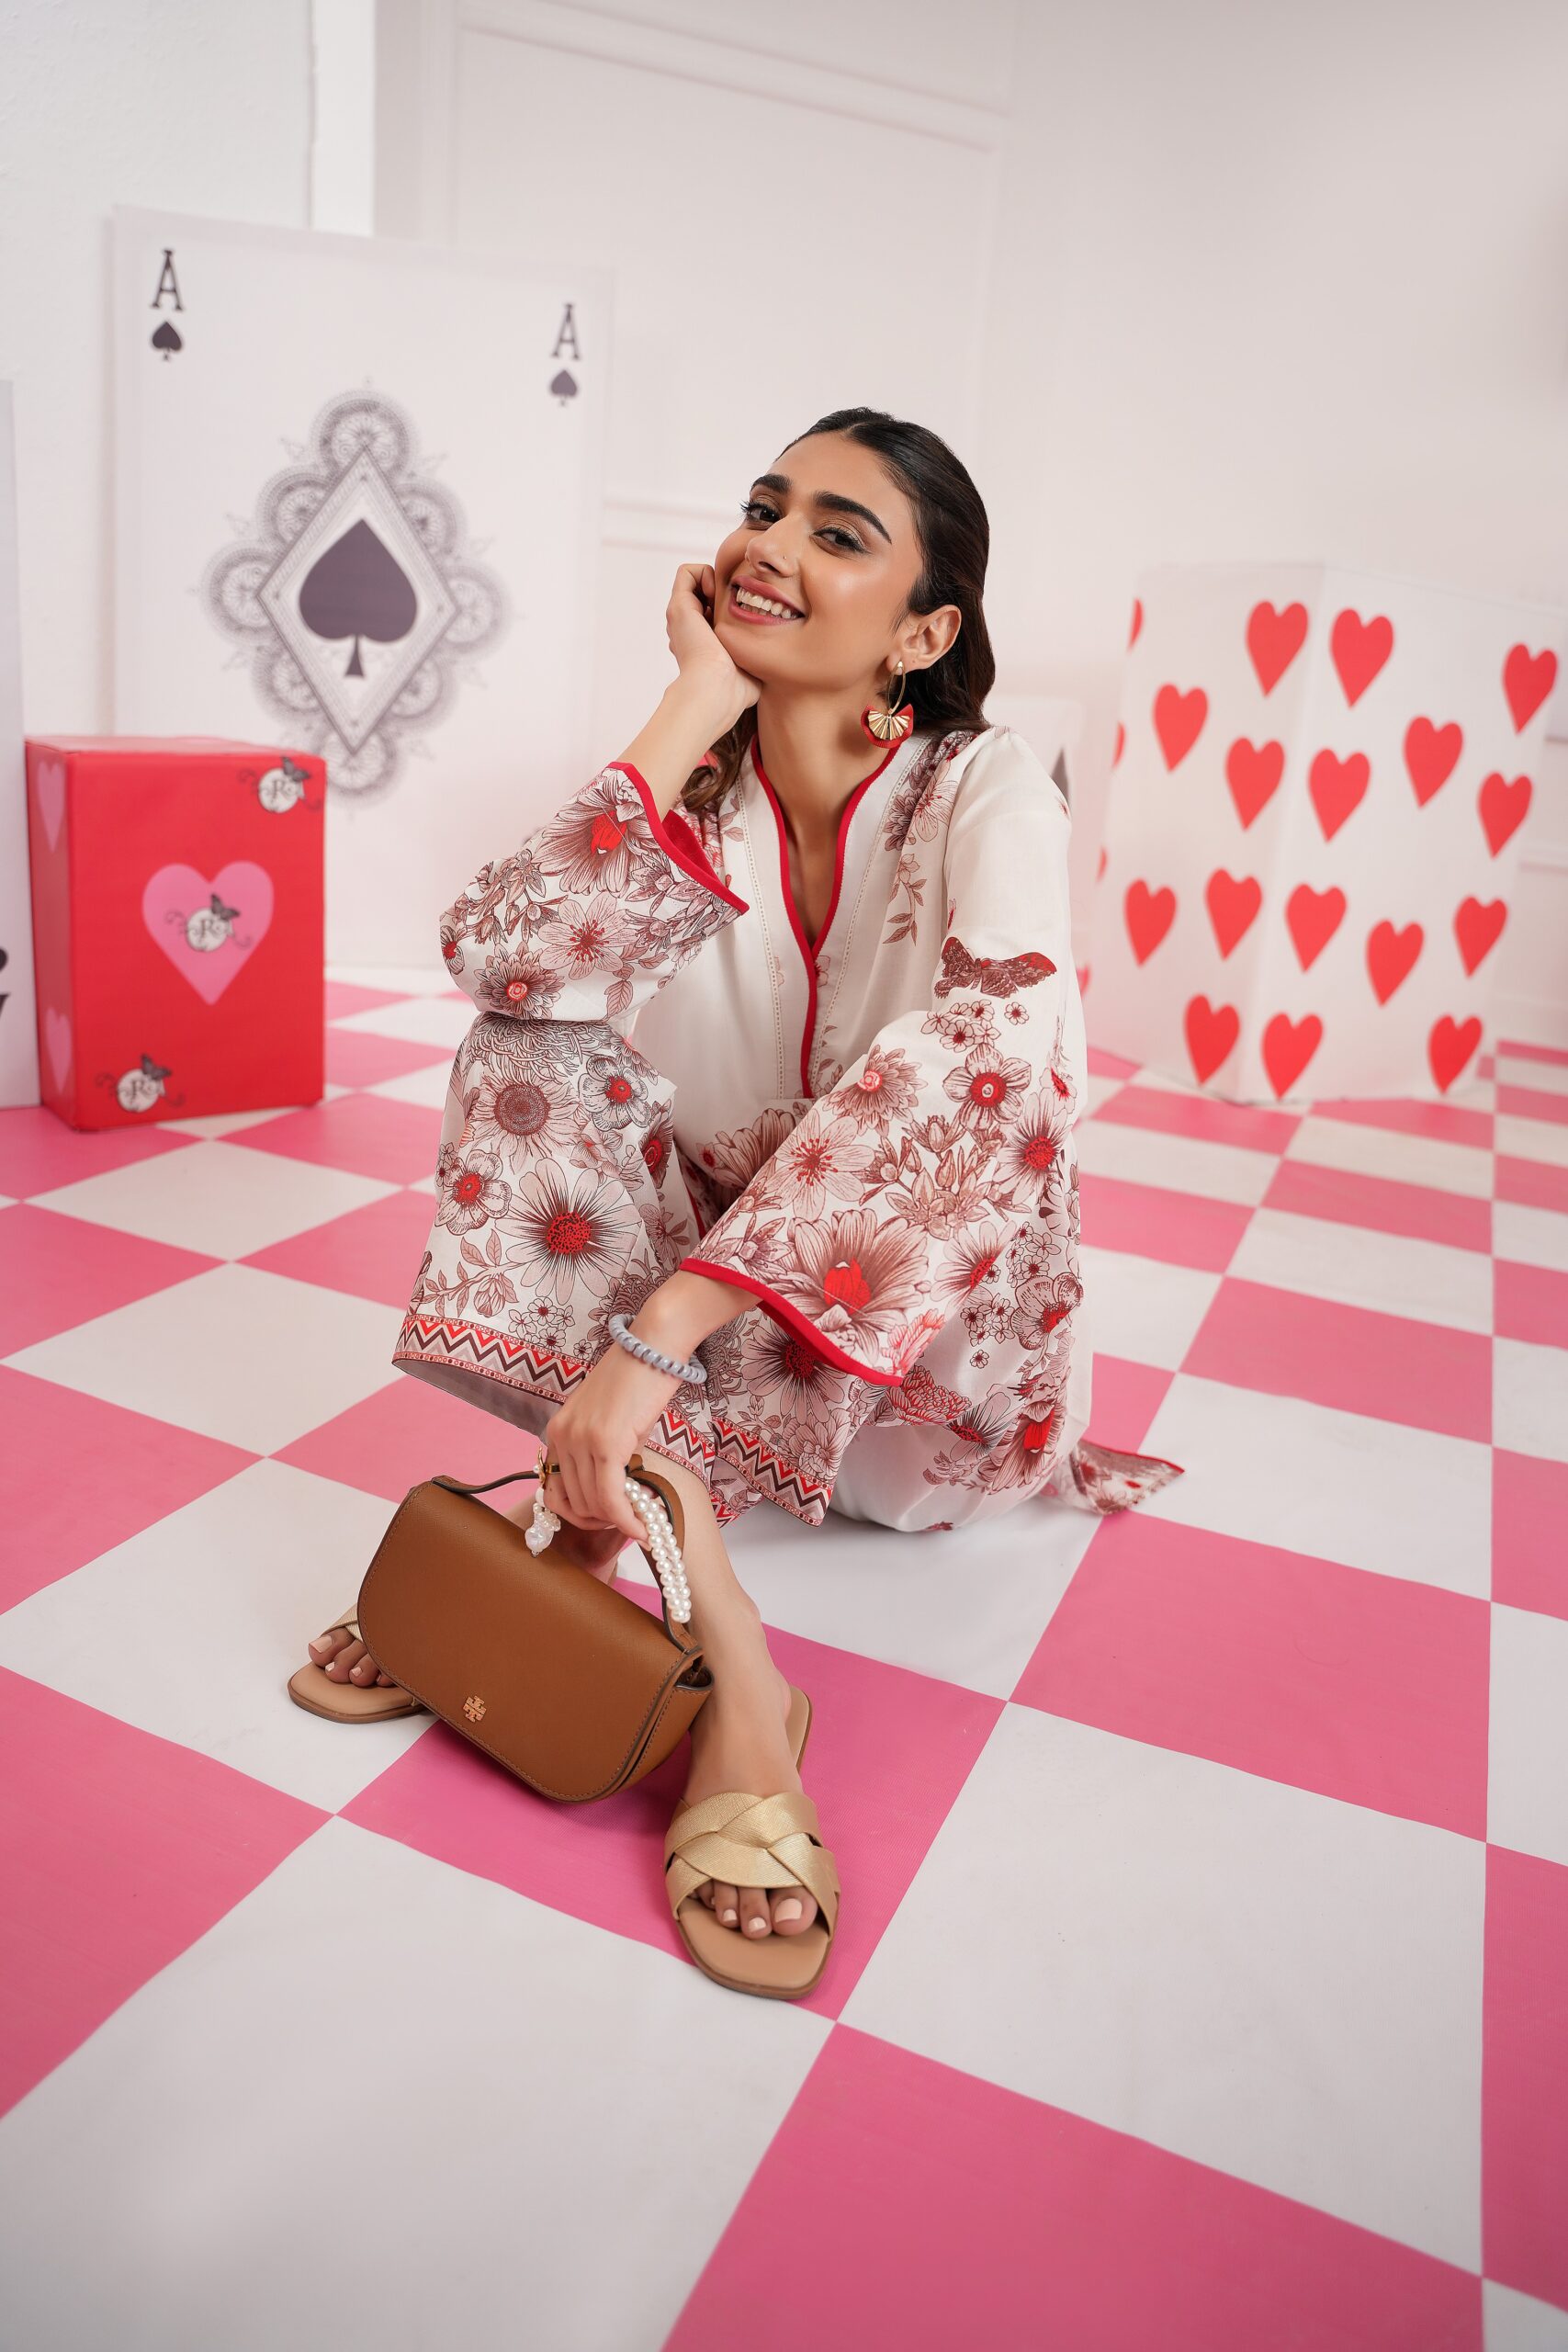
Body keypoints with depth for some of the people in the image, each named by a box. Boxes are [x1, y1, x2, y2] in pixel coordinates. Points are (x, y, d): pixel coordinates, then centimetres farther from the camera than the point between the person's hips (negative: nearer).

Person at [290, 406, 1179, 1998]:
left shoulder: (983, 791, -16)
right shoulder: (696, 785, -4)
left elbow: (991, 1060, -37)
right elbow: (494, 955, -23)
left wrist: (655, 1334, -44)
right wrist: (702, 705, -21)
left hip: (918, 1337, -3)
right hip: (706, 1299, 4)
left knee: (992, 1110, -30)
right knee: (534, 1052, -18)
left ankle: (613, 1524, -27)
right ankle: (720, 1644, -31)